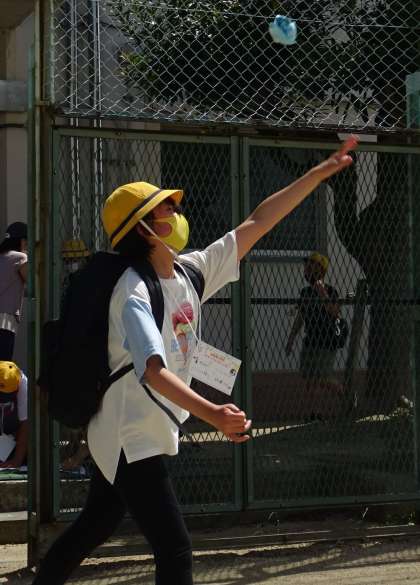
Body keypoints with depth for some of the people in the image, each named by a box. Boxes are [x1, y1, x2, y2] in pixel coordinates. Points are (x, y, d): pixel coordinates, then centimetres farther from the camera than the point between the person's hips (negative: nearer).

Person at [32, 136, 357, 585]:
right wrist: (211, 415, -53)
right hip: (129, 438, -9)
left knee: (95, 527, 23)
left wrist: (320, 172, 8)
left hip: (140, 436, 9)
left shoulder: (191, 272, 3)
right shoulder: (133, 292, -23)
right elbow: (154, 371, -38)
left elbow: (256, 224, 7)